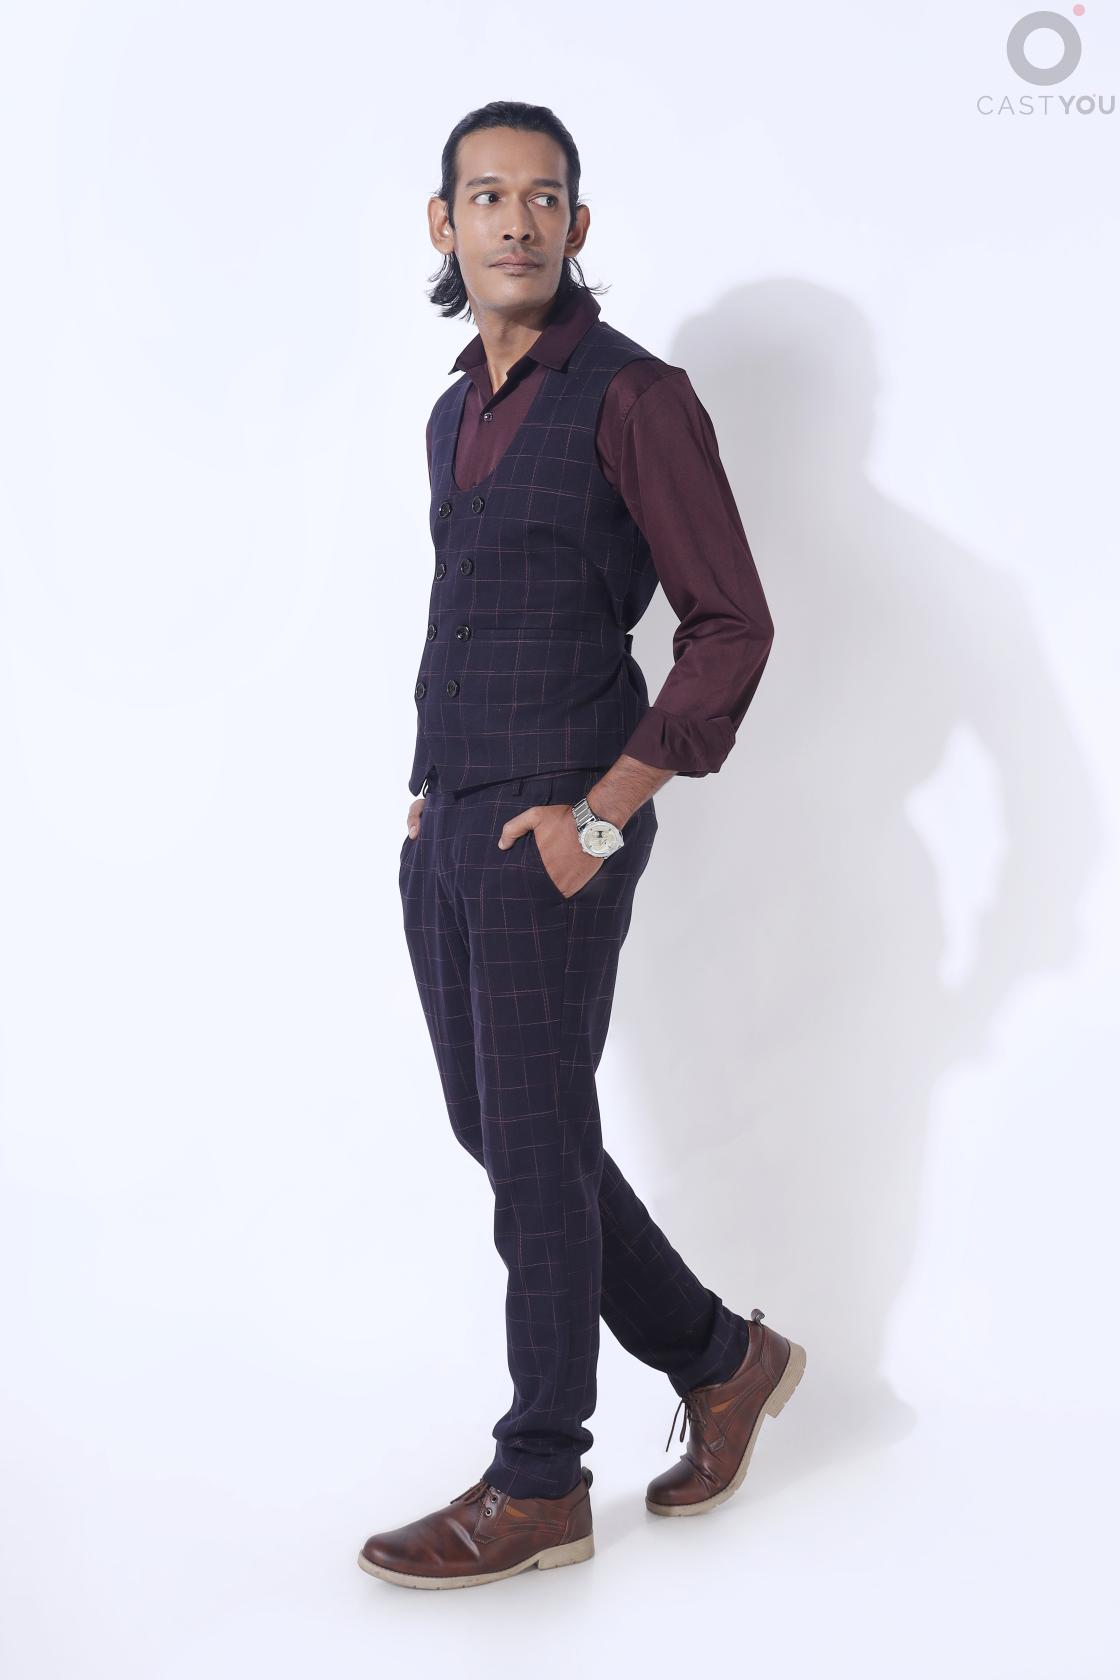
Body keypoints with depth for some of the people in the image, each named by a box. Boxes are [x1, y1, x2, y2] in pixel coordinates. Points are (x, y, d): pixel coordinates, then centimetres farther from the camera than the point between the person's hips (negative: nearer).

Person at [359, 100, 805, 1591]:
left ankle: (537, 1490, 12)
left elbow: (732, 627, -14)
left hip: (552, 837, -8)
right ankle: (719, 1359, 29)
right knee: (499, 1132, 13)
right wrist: (431, 784, 15)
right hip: (447, 832, 9)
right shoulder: (458, 413, 15)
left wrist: (602, 812, -17)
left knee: (535, 1149, -1)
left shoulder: (632, 396, -10)